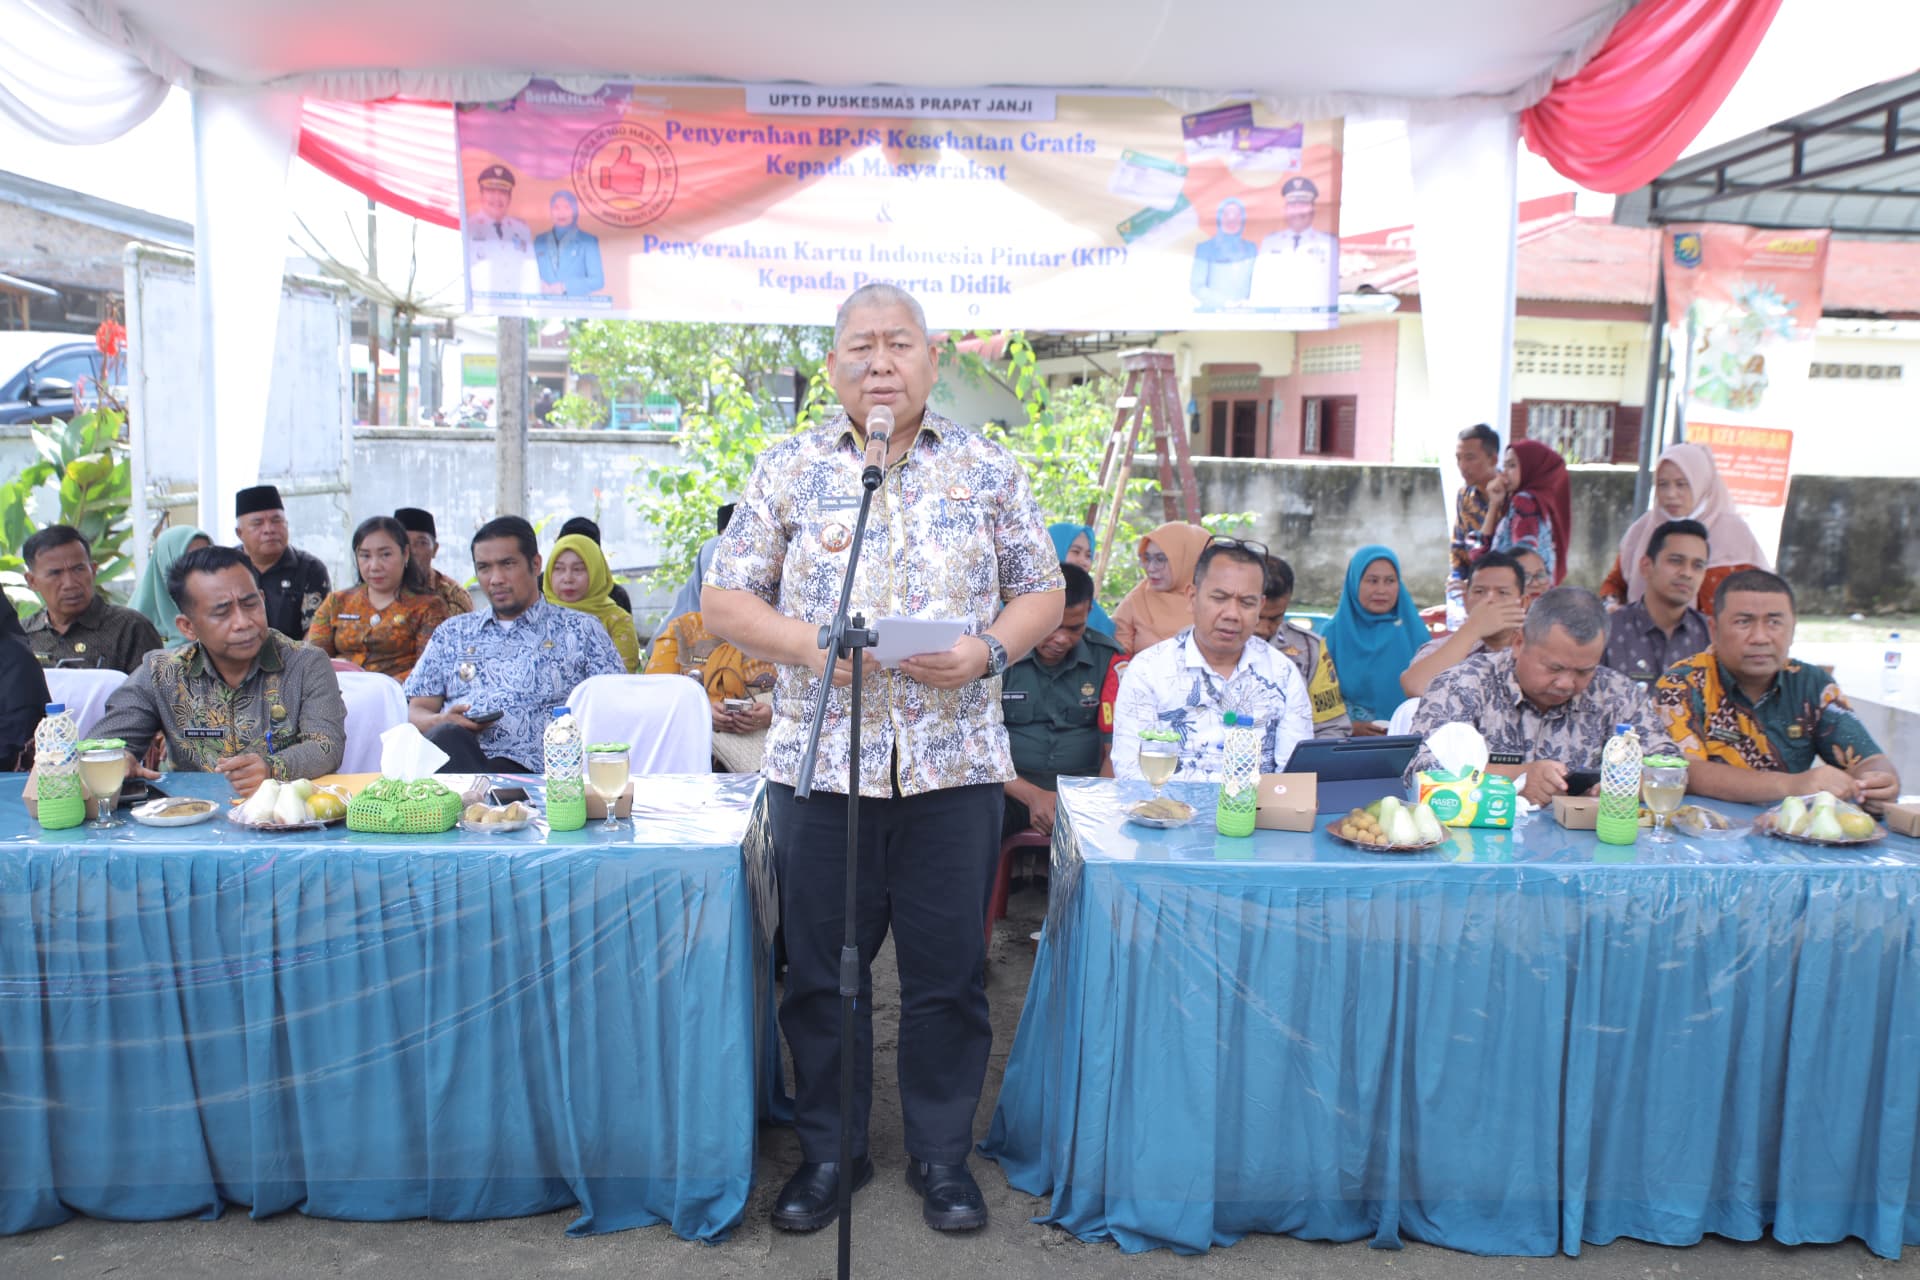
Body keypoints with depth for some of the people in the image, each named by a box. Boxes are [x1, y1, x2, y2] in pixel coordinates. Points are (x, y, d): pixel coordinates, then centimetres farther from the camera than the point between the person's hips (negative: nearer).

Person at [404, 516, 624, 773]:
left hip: (529, 768, -3)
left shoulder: (580, 630, 17)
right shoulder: (451, 632, 27)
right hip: (453, 755, 3)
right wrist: (441, 722, -4)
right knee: (447, 737, -35)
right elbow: (415, 712, 21)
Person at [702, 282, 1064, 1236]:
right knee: (820, 968, 10)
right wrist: (808, 645, -13)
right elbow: (723, 601, 5)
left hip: (956, 760, 0)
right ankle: (828, 1149, 29)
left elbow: (1044, 592, 9)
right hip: (818, 757, 0)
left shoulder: (988, 468, 7)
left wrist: (988, 651, -10)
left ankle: (942, 1152, 27)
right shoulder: (788, 469, 6)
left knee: (949, 970, 8)